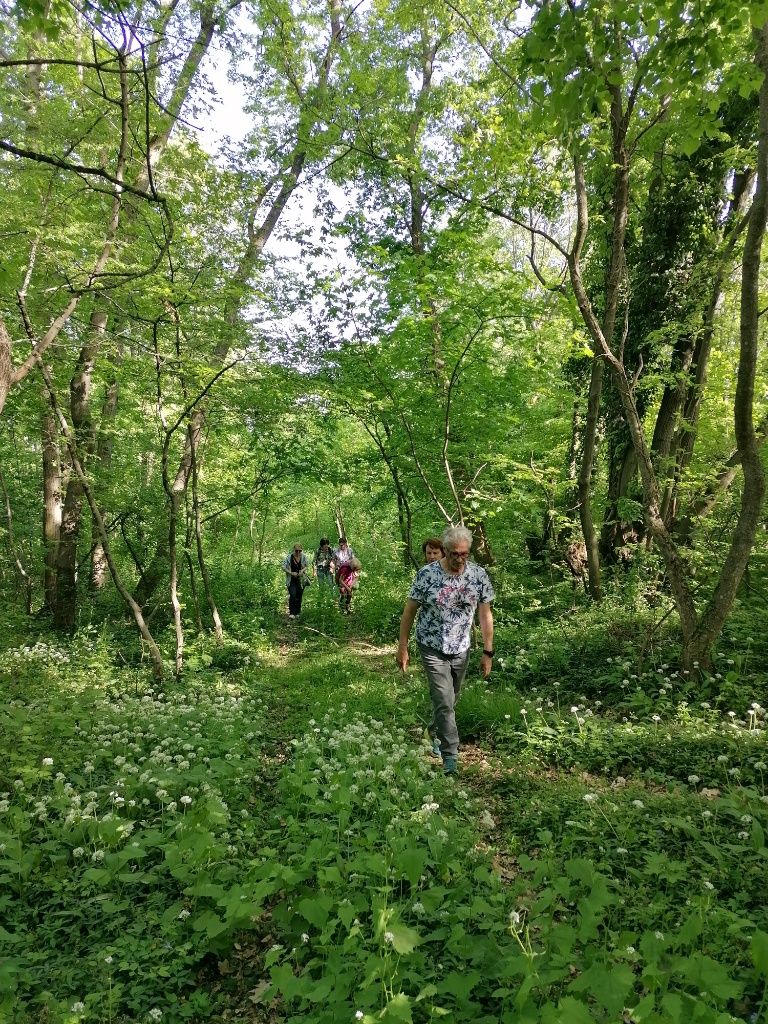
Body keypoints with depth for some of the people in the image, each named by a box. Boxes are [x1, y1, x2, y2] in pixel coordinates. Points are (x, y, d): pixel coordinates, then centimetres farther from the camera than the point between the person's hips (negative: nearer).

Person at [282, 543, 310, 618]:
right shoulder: (288, 557, -9)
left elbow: (307, 566, 7)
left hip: (301, 580, 3)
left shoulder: (304, 557, -2)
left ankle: (297, 612, 22)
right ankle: (291, 613, -12)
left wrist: (302, 570, -14)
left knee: (299, 597, 8)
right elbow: (284, 568, -6)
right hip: (291, 580, -3)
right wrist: (291, 573, -19)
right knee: (292, 595, -16)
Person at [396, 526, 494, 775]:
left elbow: (485, 614, -2)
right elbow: (409, 610, -8)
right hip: (432, 649, -3)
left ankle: (434, 735, 45)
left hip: (461, 650, 3)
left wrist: (488, 652, -2)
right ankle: (450, 757, 3)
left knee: (449, 701, 18)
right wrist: (402, 648, -6)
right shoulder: (427, 574, -17)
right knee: (444, 702, -9)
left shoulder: (479, 575, -9)